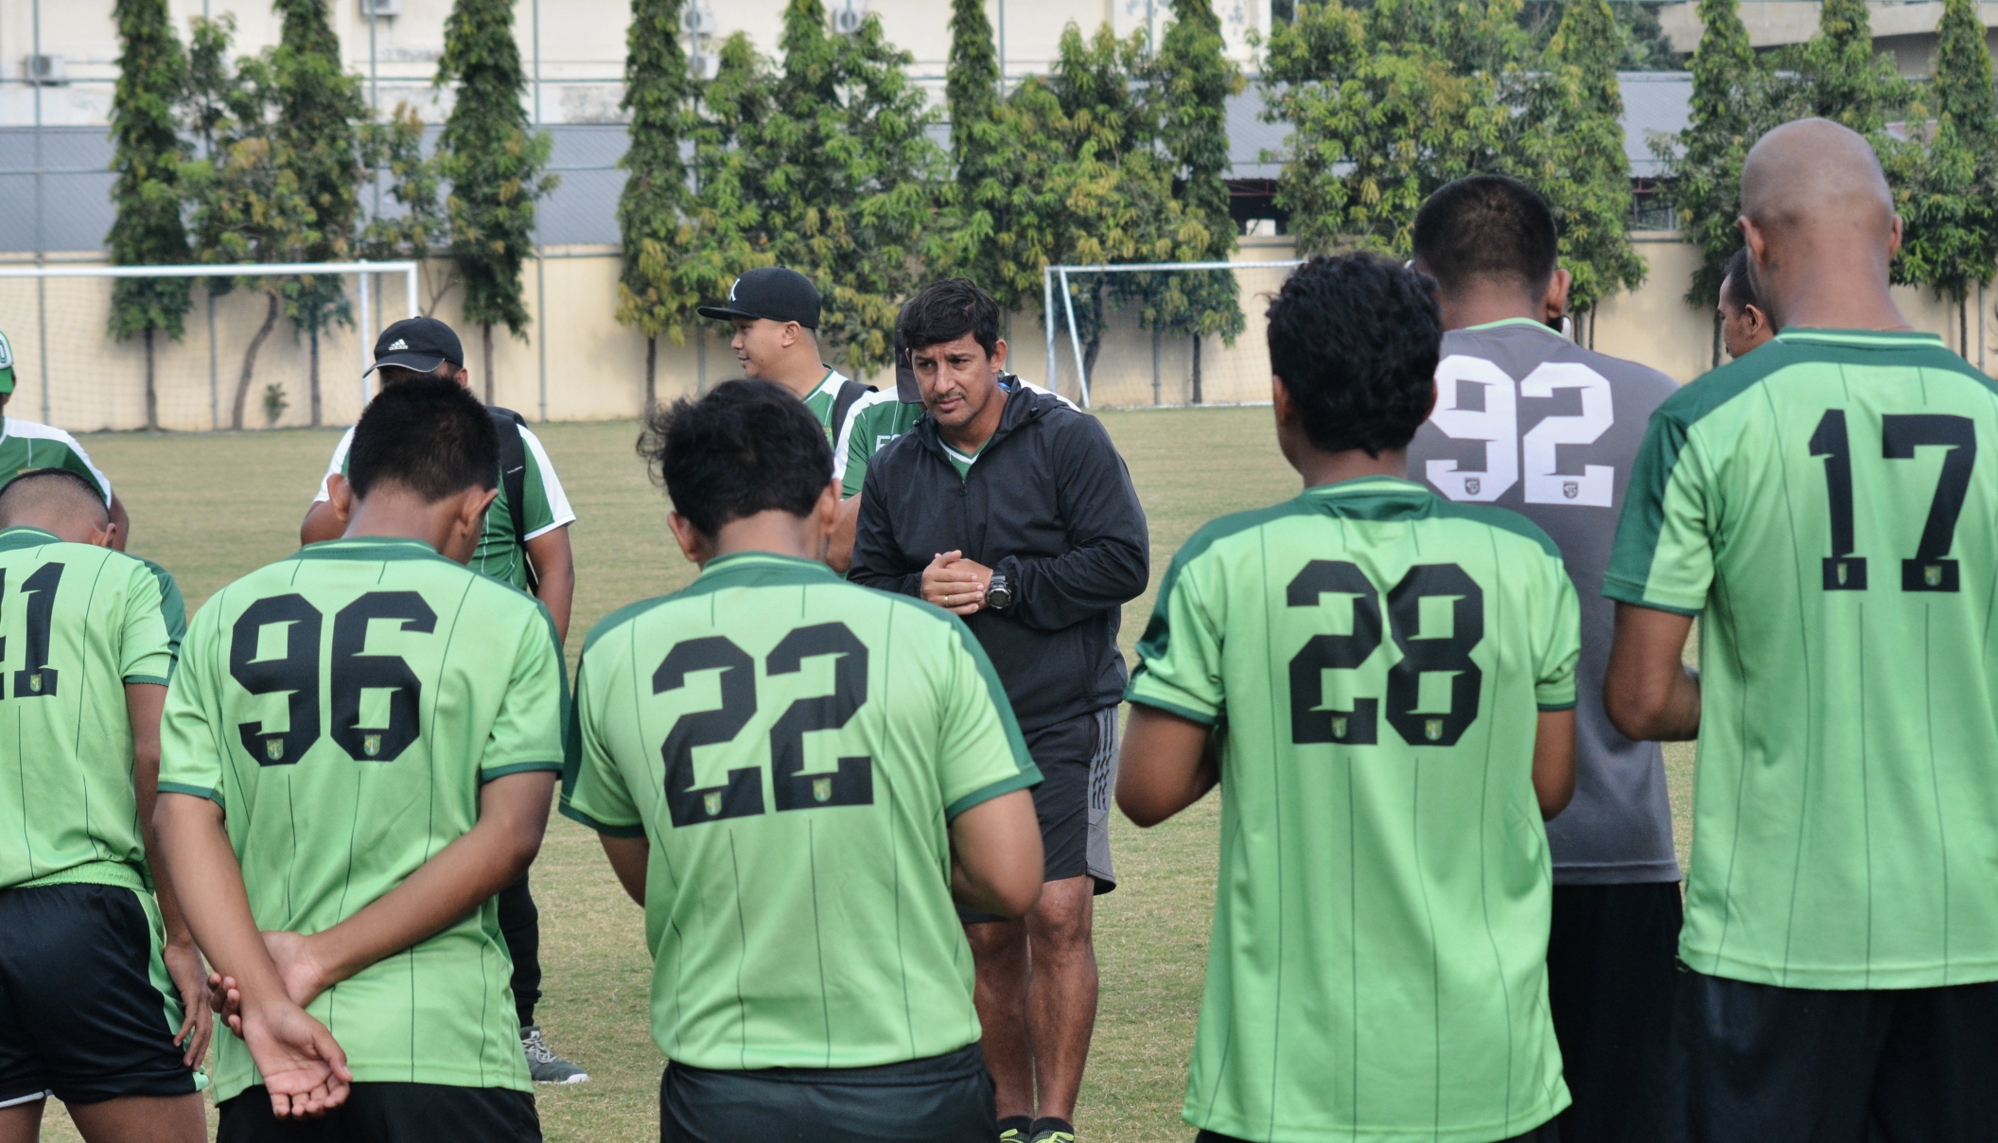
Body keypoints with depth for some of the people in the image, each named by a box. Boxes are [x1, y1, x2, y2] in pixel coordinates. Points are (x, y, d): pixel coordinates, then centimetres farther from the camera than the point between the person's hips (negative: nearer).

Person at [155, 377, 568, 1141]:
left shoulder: (225, 619, 8)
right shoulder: (508, 621, 0)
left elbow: (185, 824, -1)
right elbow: (508, 837, -8)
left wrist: (269, 1005, -10)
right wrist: (324, 960, -8)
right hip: (446, 1050, -3)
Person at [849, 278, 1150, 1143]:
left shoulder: (1067, 440, -4)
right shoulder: (895, 469, 10)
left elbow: (1121, 563, -10)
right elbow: (866, 588, 14)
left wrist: (1000, 584, -15)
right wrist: (923, 594, -8)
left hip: (1062, 720, -4)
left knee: (1059, 916, -15)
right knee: (988, 935, 8)